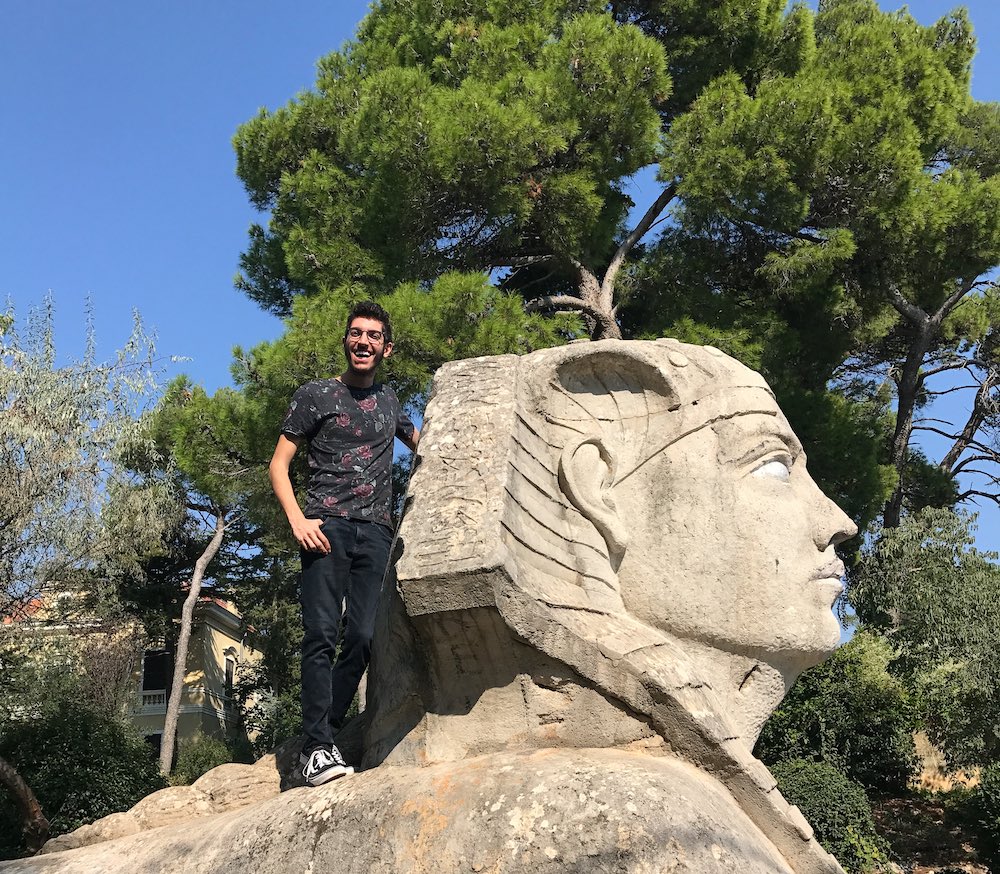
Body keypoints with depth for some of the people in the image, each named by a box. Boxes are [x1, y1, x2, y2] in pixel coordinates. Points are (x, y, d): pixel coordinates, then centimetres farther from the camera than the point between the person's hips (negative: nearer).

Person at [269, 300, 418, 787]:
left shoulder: (389, 402, 22)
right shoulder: (316, 395, 9)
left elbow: (421, 442, 42)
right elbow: (278, 464, 4)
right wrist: (297, 520, -11)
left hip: (375, 531, 4)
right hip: (326, 526, -4)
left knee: (363, 639, -5)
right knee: (322, 635, -13)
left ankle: (318, 741, 5)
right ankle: (319, 748, -9)